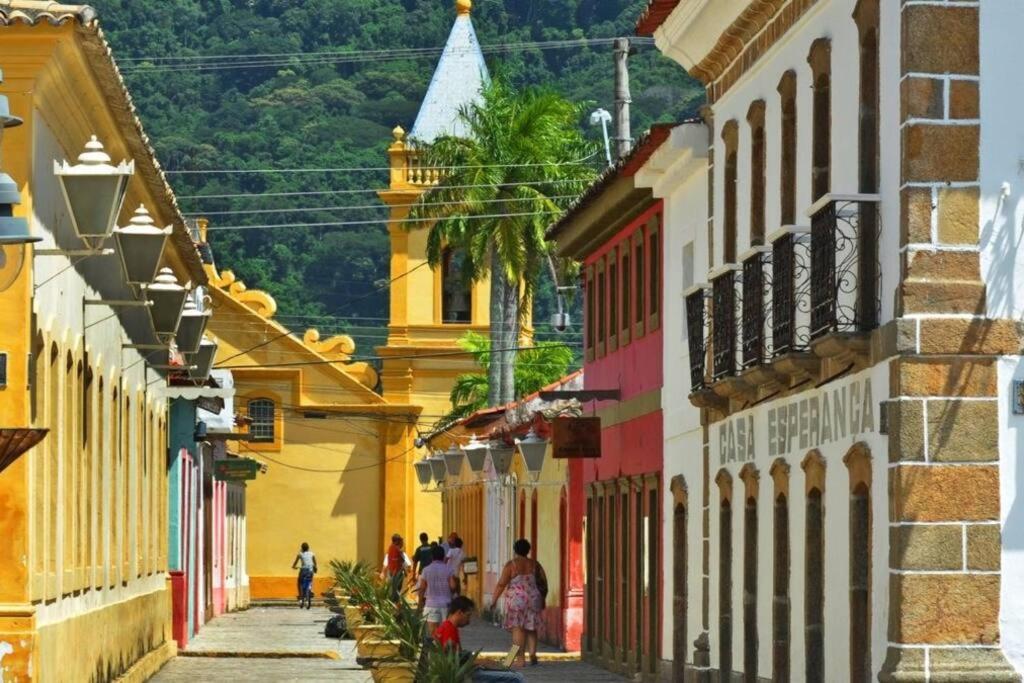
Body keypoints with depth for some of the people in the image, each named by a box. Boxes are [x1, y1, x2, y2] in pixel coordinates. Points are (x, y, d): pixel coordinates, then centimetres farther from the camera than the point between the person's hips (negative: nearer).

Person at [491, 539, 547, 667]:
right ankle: (533, 653, -2)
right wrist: (542, 599, 18)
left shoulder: (511, 565, -6)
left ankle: (521, 658, -4)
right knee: (531, 628, 13)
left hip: (516, 599, -4)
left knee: (518, 628, -1)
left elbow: (501, 584, -10)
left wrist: (494, 599, -5)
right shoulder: (535, 564, 6)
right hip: (533, 598, 4)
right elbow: (544, 584, 8)